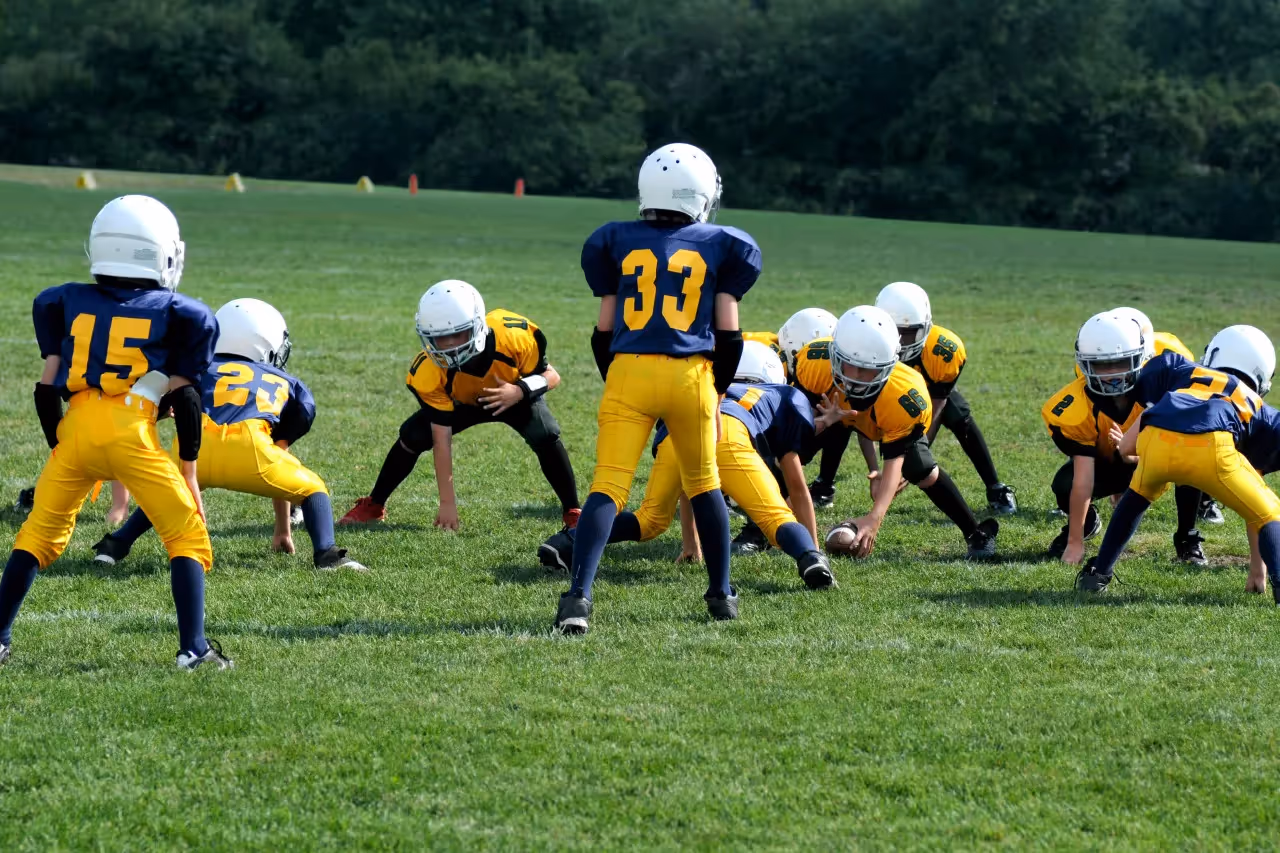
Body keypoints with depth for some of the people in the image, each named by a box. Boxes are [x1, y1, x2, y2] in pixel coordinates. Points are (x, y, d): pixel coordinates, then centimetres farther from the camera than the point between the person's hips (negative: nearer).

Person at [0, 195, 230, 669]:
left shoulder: (67, 303, 16)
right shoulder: (175, 313, 9)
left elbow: (48, 387, 15)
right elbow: (184, 397, 9)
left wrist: (59, 449, 24)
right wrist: (188, 469, 14)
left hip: (76, 431, 3)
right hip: (133, 434, -3)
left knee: (40, 534, 19)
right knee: (187, 538, 7)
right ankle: (193, 646, -3)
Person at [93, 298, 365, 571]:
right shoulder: (289, 386, 33)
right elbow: (279, 461, 39)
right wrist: (283, 530, 47)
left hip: (197, 444, 2)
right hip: (247, 446, -2)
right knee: (313, 490, 24)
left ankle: (116, 545, 22)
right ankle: (326, 554, 0)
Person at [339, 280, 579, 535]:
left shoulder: (513, 336, -39)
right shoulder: (430, 372, -35)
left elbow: (551, 376, -23)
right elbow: (441, 439, -30)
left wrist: (520, 391, -46)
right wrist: (447, 502, -30)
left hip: (517, 396, -1)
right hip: (463, 402, 1)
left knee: (545, 435, -28)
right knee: (412, 436, -15)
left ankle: (572, 513, -12)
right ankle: (374, 506, 6)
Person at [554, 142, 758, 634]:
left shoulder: (617, 242, 11)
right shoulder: (720, 246, 9)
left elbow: (604, 331, 11)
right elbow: (728, 333, 8)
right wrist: (718, 394, 19)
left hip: (628, 372, 0)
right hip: (690, 374, 0)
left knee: (608, 487, -5)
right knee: (703, 483, 19)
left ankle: (579, 595, -22)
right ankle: (721, 594, 27)